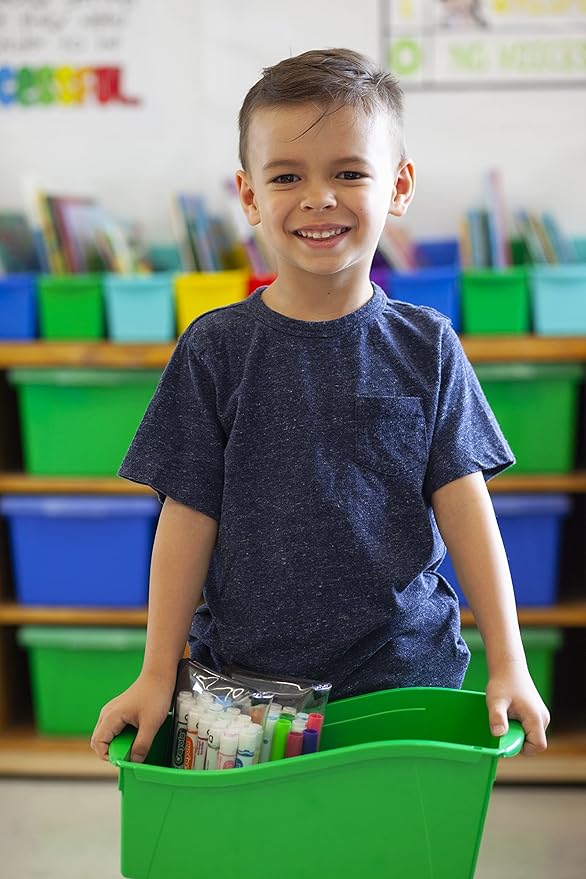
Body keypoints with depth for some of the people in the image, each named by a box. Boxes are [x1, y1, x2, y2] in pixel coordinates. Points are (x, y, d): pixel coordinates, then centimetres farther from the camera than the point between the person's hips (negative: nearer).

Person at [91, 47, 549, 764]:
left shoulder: (425, 347, -2)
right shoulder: (216, 348, -5)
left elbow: (462, 501, -2)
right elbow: (190, 515, -4)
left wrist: (509, 663, -5)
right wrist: (158, 675, -3)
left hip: (402, 664, 1)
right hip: (243, 670, 0)